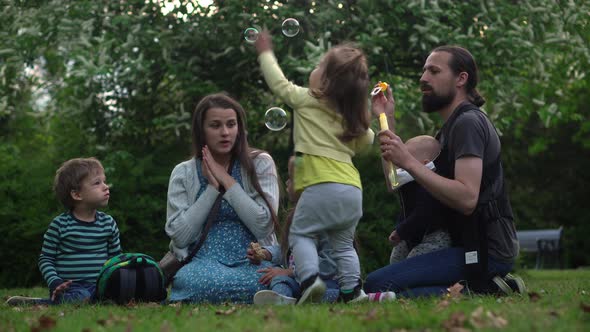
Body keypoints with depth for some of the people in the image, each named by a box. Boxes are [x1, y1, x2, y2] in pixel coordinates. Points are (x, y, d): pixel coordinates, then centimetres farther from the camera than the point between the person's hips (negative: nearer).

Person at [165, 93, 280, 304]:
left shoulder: (260, 163, 7)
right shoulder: (183, 173, 10)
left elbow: (263, 225, -6)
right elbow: (179, 236, 0)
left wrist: (227, 181, -5)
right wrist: (212, 187, -4)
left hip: (253, 260, 1)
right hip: (203, 260, -1)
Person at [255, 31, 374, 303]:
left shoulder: (307, 100, 1)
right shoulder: (353, 116, 15)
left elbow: (279, 84, 14)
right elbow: (366, 140, 30)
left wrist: (265, 52, 26)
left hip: (323, 184, -6)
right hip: (353, 188, 6)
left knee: (301, 233, 4)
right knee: (343, 243, 16)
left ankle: (310, 278, -16)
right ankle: (352, 290, 5)